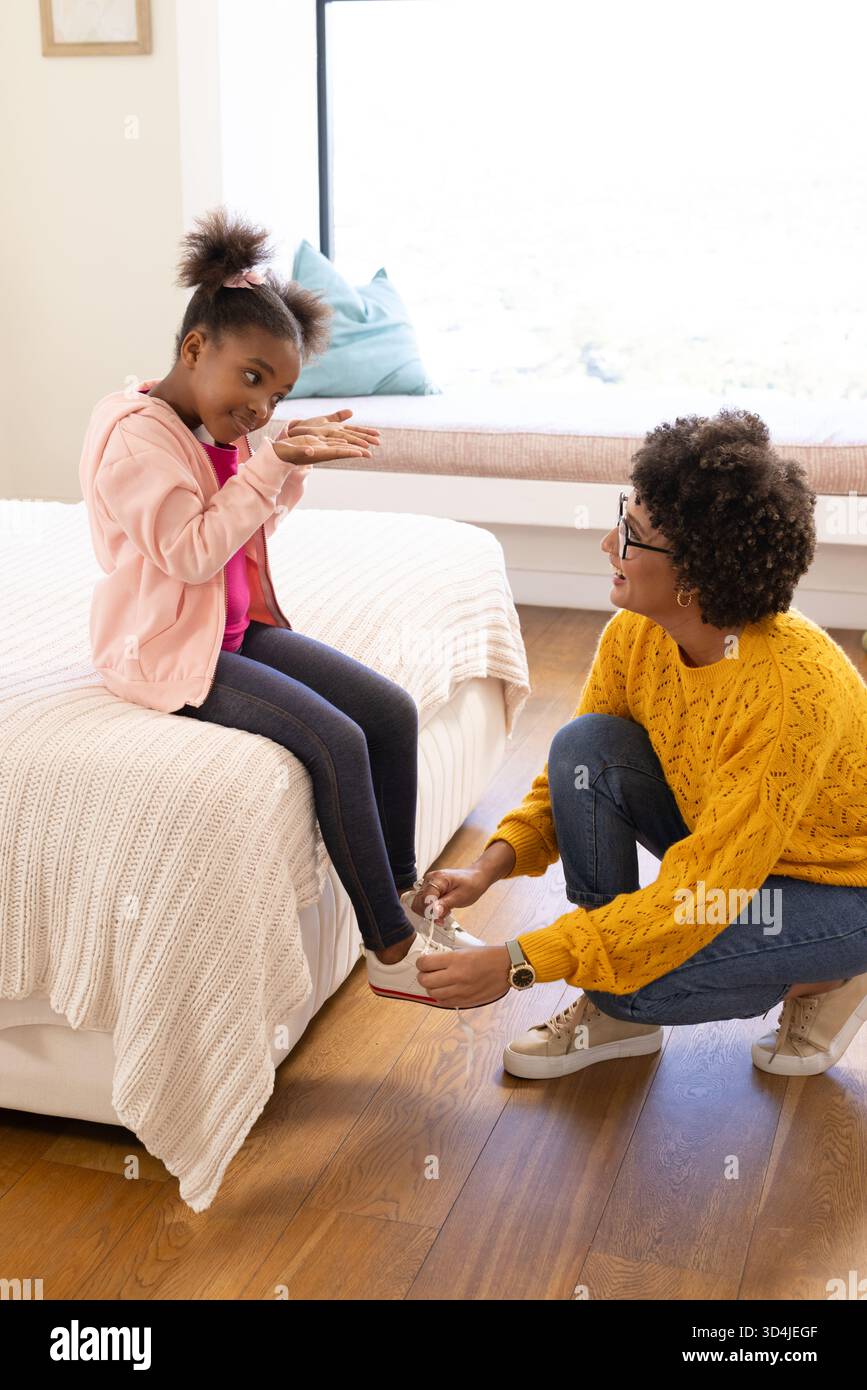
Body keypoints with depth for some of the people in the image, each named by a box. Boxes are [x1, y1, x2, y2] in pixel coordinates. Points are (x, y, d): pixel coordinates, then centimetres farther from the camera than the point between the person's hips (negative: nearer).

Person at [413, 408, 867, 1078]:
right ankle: (615, 1011, -3)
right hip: (725, 849, 7)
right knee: (585, 746, -17)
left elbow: (701, 889, -34)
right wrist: (490, 866, -18)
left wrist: (517, 963, -35)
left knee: (639, 982, -27)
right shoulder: (636, 633, -14)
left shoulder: (793, 688, -35)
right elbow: (575, 771, 0)